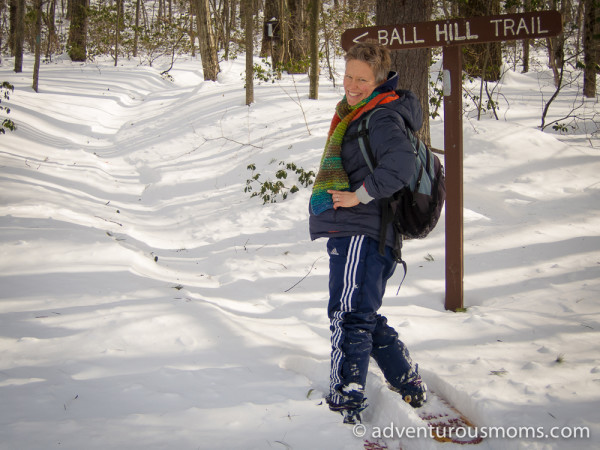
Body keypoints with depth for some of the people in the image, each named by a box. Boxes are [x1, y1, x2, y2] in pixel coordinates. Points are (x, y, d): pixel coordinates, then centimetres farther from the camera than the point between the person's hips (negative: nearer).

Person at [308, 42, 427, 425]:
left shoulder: (383, 116, -11)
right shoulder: (355, 113, 21)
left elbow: (401, 164, -28)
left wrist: (360, 194, -22)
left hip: (361, 231, -11)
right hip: (352, 231, 11)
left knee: (349, 315, -13)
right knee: (362, 316, 18)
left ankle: (345, 403, -12)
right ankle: (410, 386, 27)